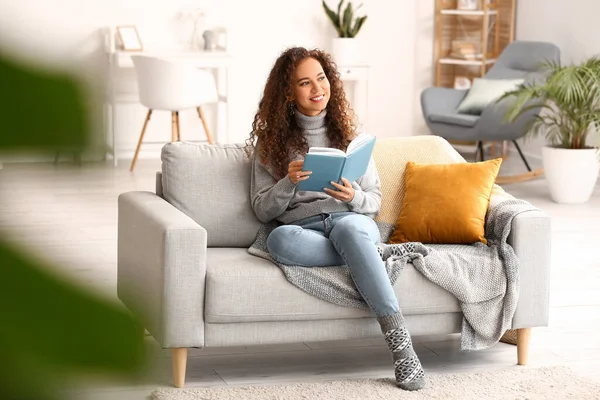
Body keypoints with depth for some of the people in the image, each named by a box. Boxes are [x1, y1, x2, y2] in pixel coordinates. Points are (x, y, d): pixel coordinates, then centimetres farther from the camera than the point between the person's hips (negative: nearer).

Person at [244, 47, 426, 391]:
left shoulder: (348, 132, 15)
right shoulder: (272, 141, 12)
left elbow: (375, 202, 13)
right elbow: (263, 210, 7)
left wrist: (353, 197, -11)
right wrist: (289, 183, -13)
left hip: (353, 220, 0)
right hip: (302, 228, 0)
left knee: (349, 228, -39)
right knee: (279, 240, -38)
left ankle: (400, 343, -45)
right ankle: (365, 255, -23)